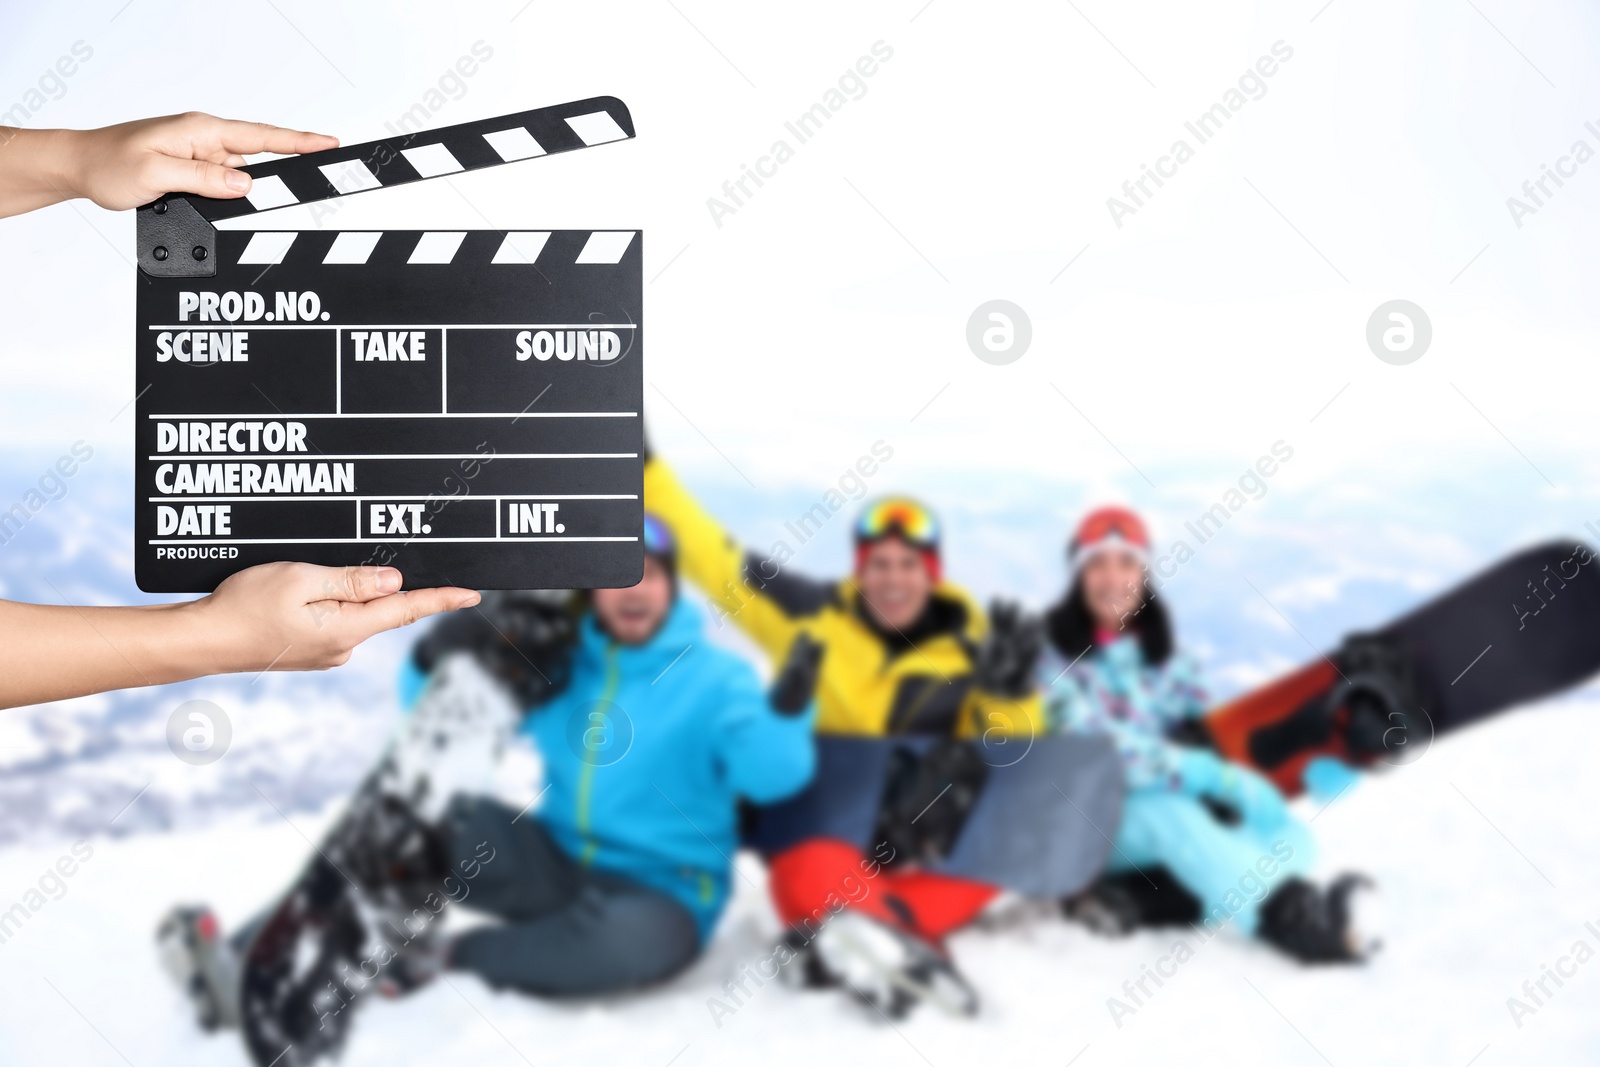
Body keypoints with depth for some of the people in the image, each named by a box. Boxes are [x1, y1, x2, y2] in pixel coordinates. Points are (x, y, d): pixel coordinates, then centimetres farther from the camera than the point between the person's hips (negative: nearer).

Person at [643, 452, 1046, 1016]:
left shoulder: (970, 651, 0)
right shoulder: (816, 617, -2)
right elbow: (720, 561, -2)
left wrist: (1011, 692, -24)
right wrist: (648, 471, -7)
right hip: (821, 832, -1)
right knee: (812, 878, -34)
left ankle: (843, 936, -42)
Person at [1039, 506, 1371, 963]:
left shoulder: (1162, 651, 9)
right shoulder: (1055, 654, -9)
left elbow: (1203, 734, 4)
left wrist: (1225, 781, -19)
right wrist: (1199, 773, -28)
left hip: (1187, 806, 6)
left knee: (1290, 841, -15)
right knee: (1165, 815, -37)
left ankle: (1134, 895, -31)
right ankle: (1289, 916, -54)